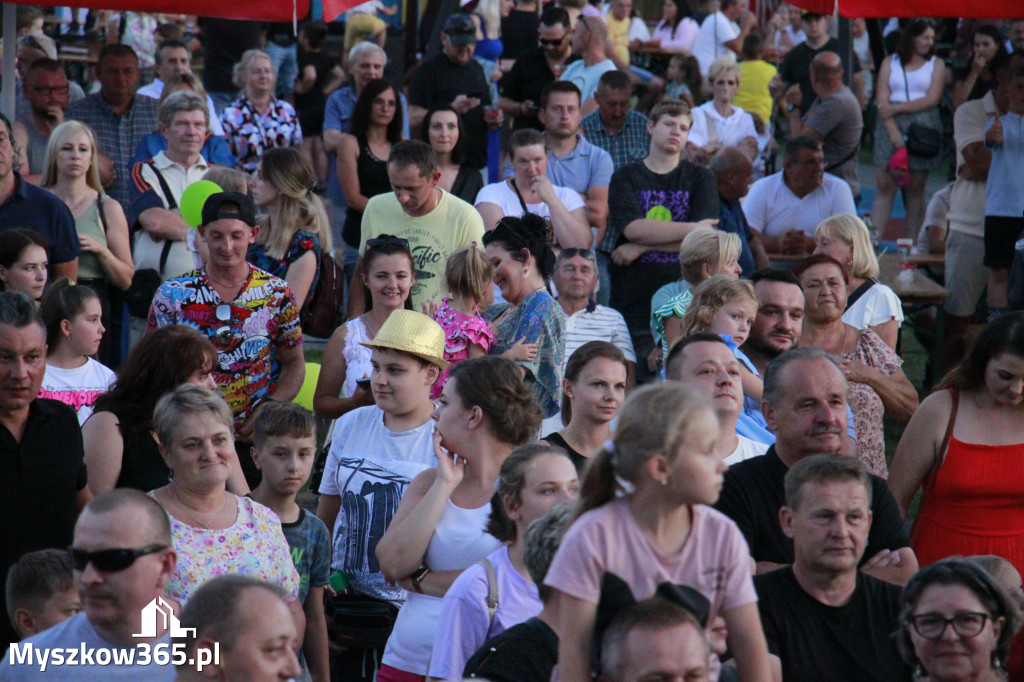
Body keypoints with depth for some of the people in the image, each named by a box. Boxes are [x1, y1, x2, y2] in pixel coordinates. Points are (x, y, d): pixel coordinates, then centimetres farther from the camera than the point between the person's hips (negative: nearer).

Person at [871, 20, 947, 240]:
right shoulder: (890, 62, 11)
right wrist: (893, 132, -12)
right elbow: (882, 100, 1)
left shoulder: (936, 64, 11)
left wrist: (898, 108, -8)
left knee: (915, 189, -1)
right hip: (891, 125, 0)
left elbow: (932, 99, -2)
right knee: (885, 185, -6)